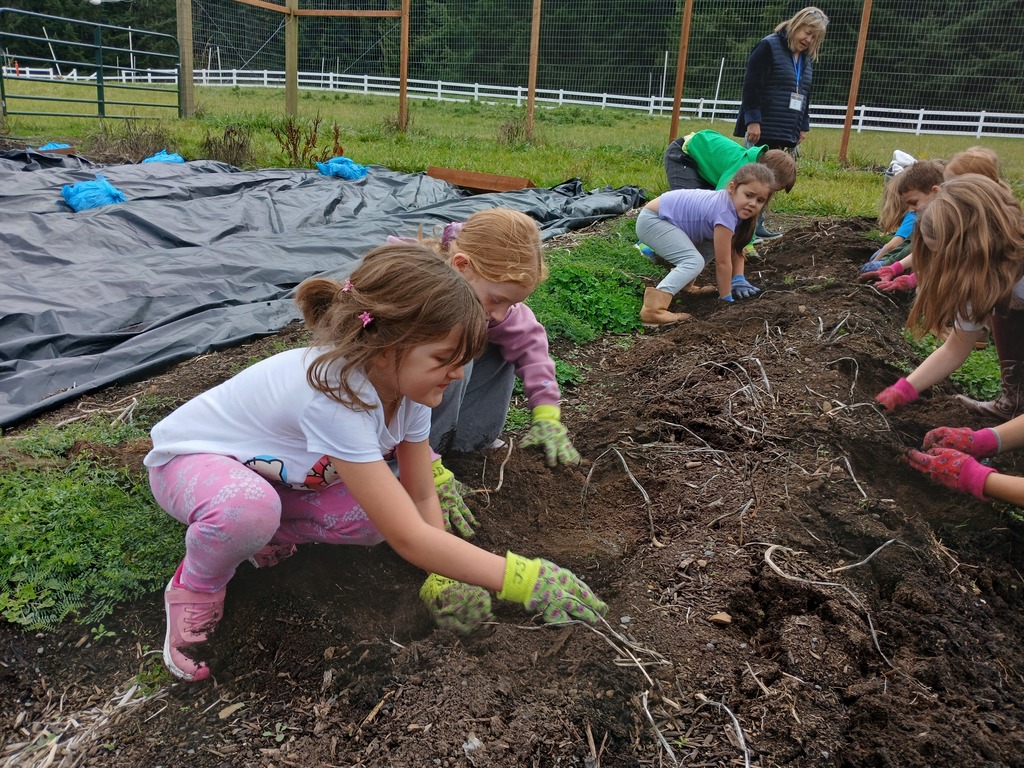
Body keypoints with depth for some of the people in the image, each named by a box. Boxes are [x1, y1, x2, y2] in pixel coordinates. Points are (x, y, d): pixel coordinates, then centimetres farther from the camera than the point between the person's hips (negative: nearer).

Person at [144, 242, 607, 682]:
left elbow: (421, 497, -7)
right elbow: (408, 538, -40)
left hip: (275, 466, 6)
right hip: (192, 458, -6)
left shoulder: (405, 381, -17)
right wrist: (525, 579, -39)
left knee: (381, 515, -18)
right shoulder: (335, 395, -41)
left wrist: (443, 582, -19)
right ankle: (196, 586, -7)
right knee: (248, 508, -41)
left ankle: (268, 529, 8)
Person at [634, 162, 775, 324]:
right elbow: (722, 262, -20)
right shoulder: (725, 213, -27)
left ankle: (681, 284, 25)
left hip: (664, 217, 10)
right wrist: (726, 298, -10)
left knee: (713, 246, 14)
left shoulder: (736, 205, 0)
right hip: (651, 220, -10)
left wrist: (739, 279, 3)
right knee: (694, 262, -24)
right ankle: (654, 307, -36)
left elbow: (735, 248, 11)